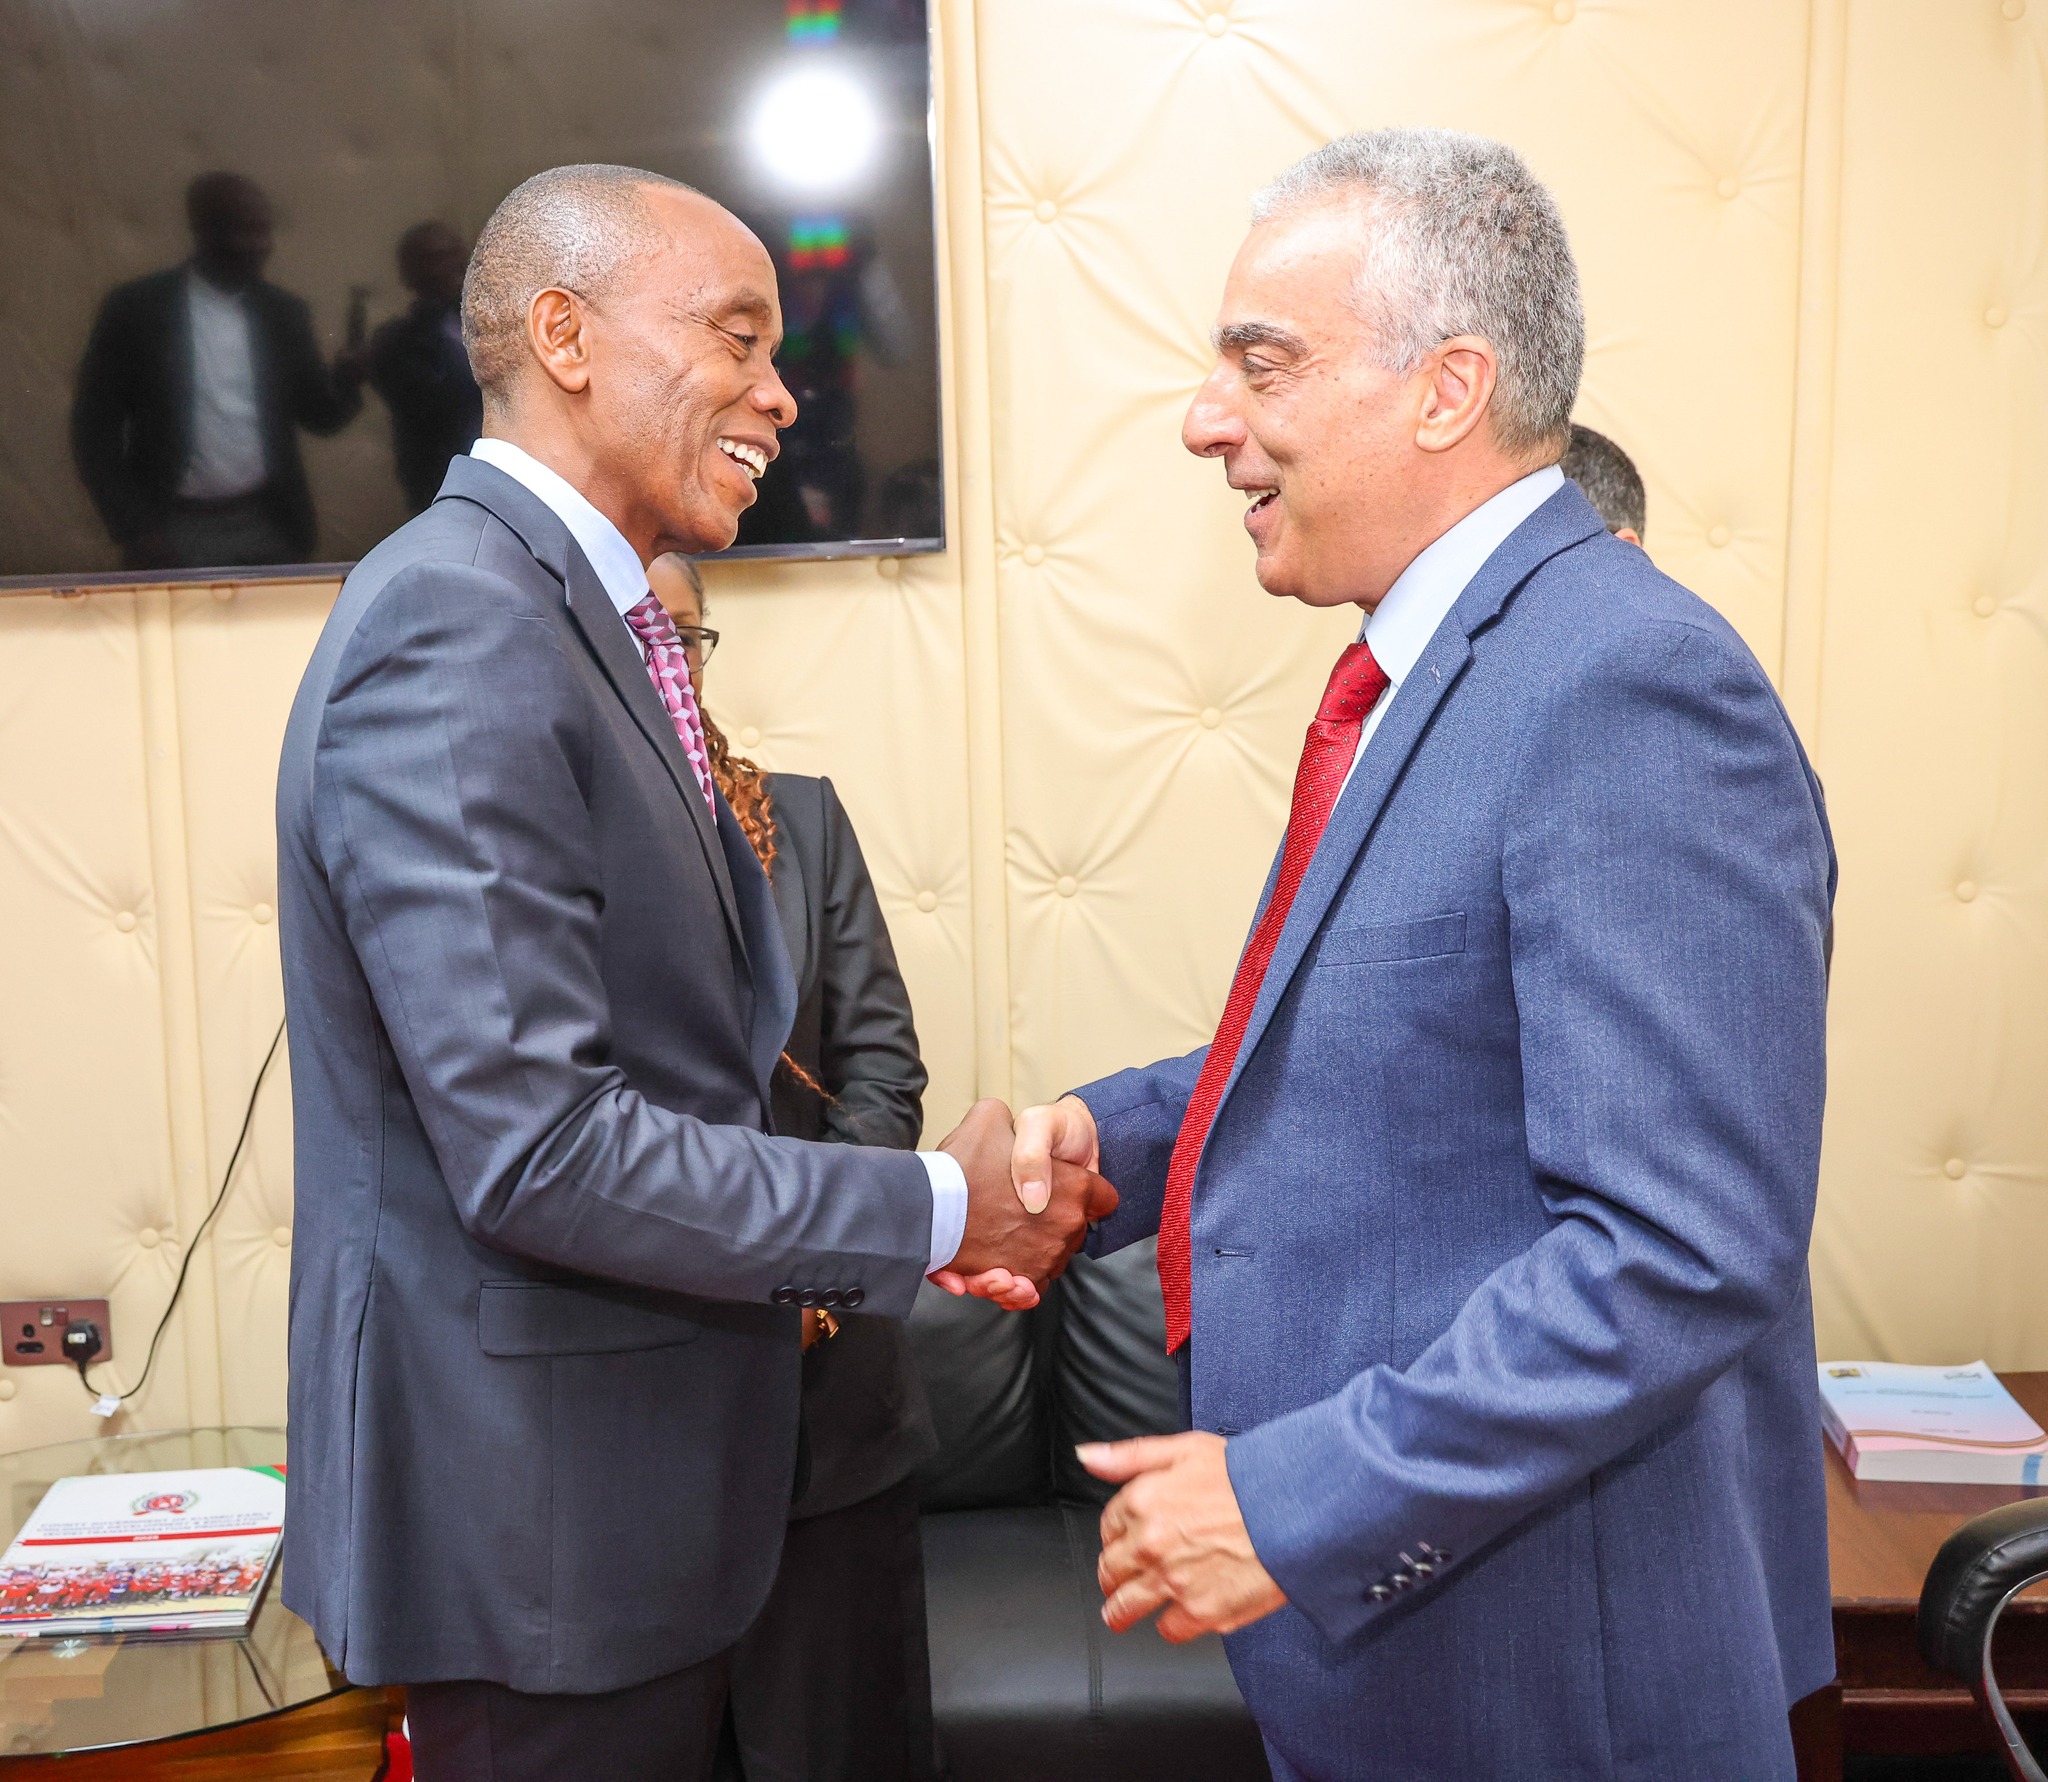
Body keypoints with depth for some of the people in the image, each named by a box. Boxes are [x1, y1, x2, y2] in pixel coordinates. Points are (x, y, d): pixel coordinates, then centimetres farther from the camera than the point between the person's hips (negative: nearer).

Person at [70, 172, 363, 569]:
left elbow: (320, 415, 10)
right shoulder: (135, 309, -4)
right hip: (175, 532, -3)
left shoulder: (284, 312, 7)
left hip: (268, 529, 3)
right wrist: (134, 530, -9)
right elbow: (94, 428, -2)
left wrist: (350, 374, -13)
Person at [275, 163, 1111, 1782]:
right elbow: (538, 1146, -26)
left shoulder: (568, 614, 9)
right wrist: (936, 1211, -17)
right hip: (535, 1508, -9)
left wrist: (827, 1241, 4)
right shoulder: (456, 628, -22)